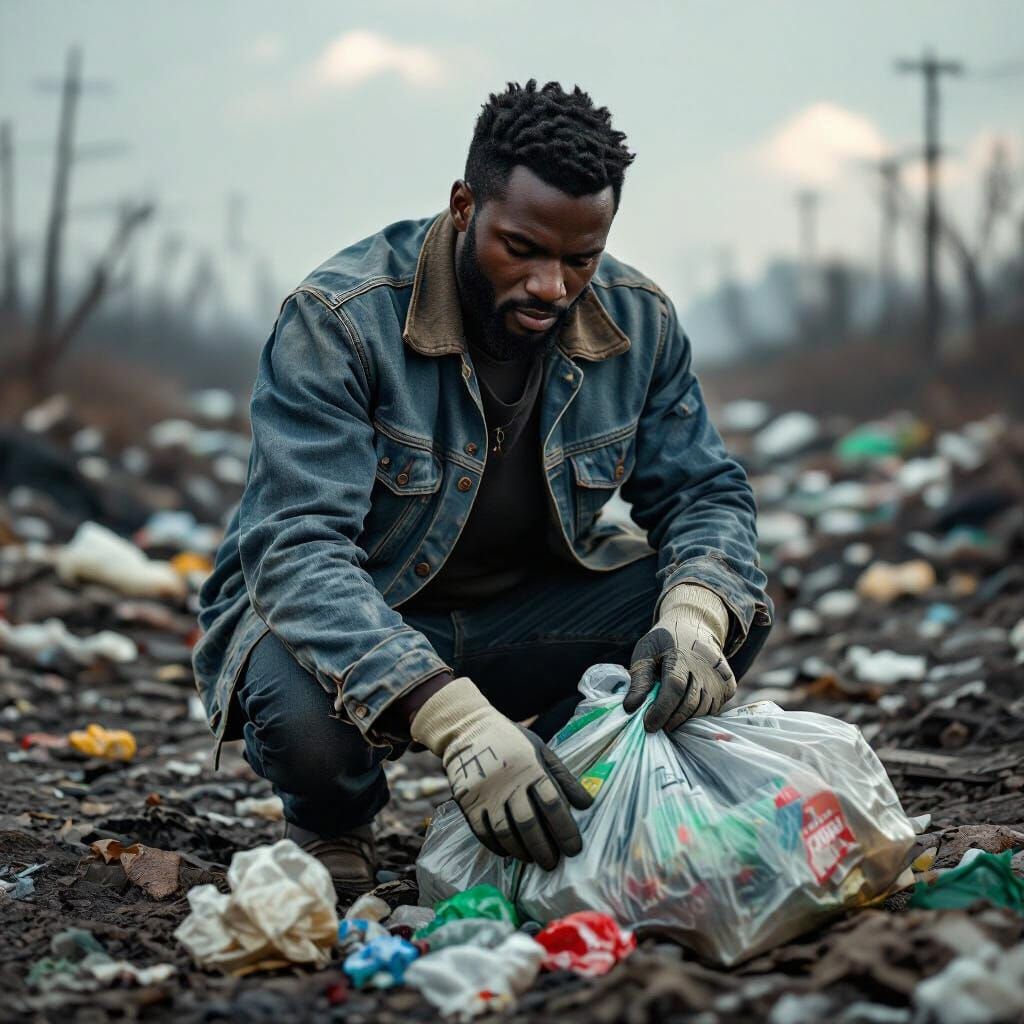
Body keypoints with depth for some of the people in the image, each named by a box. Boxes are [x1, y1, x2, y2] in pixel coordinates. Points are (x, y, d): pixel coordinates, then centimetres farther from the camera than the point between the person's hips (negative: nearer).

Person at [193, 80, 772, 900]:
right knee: (304, 718, -39)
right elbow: (296, 550, -34)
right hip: (347, 618, -4)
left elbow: (703, 492, -3)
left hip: (527, 611, 5)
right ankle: (334, 830, 0)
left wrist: (695, 618, -31)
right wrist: (455, 720, -49)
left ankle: (550, 796, 3)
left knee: (733, 605, -17)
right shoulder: (338, 322, -25)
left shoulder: (639, 322, -9)